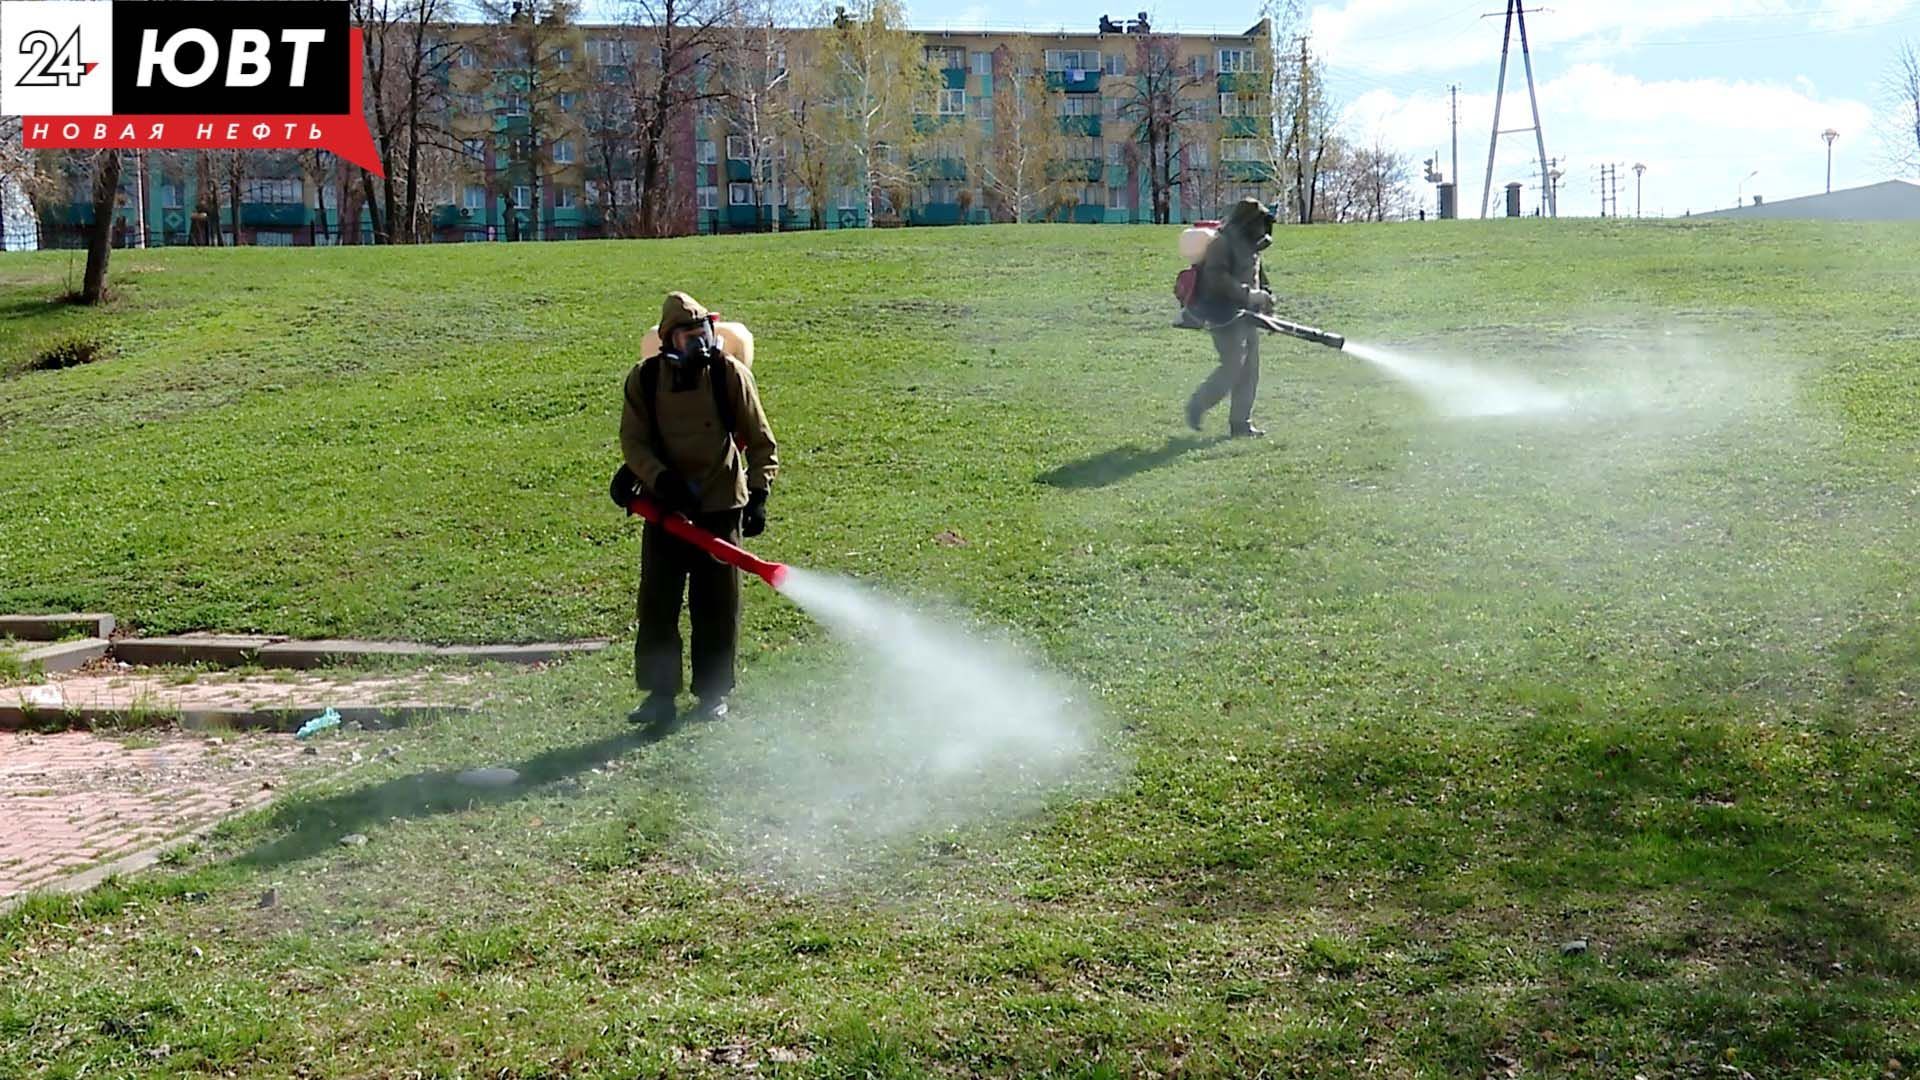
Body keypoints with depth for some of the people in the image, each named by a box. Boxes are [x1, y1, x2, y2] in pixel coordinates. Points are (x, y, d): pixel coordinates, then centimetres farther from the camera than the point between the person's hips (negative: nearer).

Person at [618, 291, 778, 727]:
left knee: (717, 605, 6)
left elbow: (760, 441, -1)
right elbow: (632, 441, 0)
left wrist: (758, 496, -8)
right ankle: (659, 695, 11)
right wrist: (660, 479, -16)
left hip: (721, 507, -1)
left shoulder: (730, 373, -6)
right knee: (658, 602, 2)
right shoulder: (644, 378, -3)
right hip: (665, 506, 1)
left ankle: (714, 692, 19)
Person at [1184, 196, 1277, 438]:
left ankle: (1241, 423, 12)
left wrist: (1264, 296, 7)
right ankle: (1197, 406, 4)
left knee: (1250, 371, 6)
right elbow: (1216, 278, -23)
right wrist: (1248, 294, -26)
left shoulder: (1250, 246, 17)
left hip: (1247, 315, 9)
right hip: (1226, 317, -9)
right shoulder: (1222, 243, -12)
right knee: (1233, 367, -14)